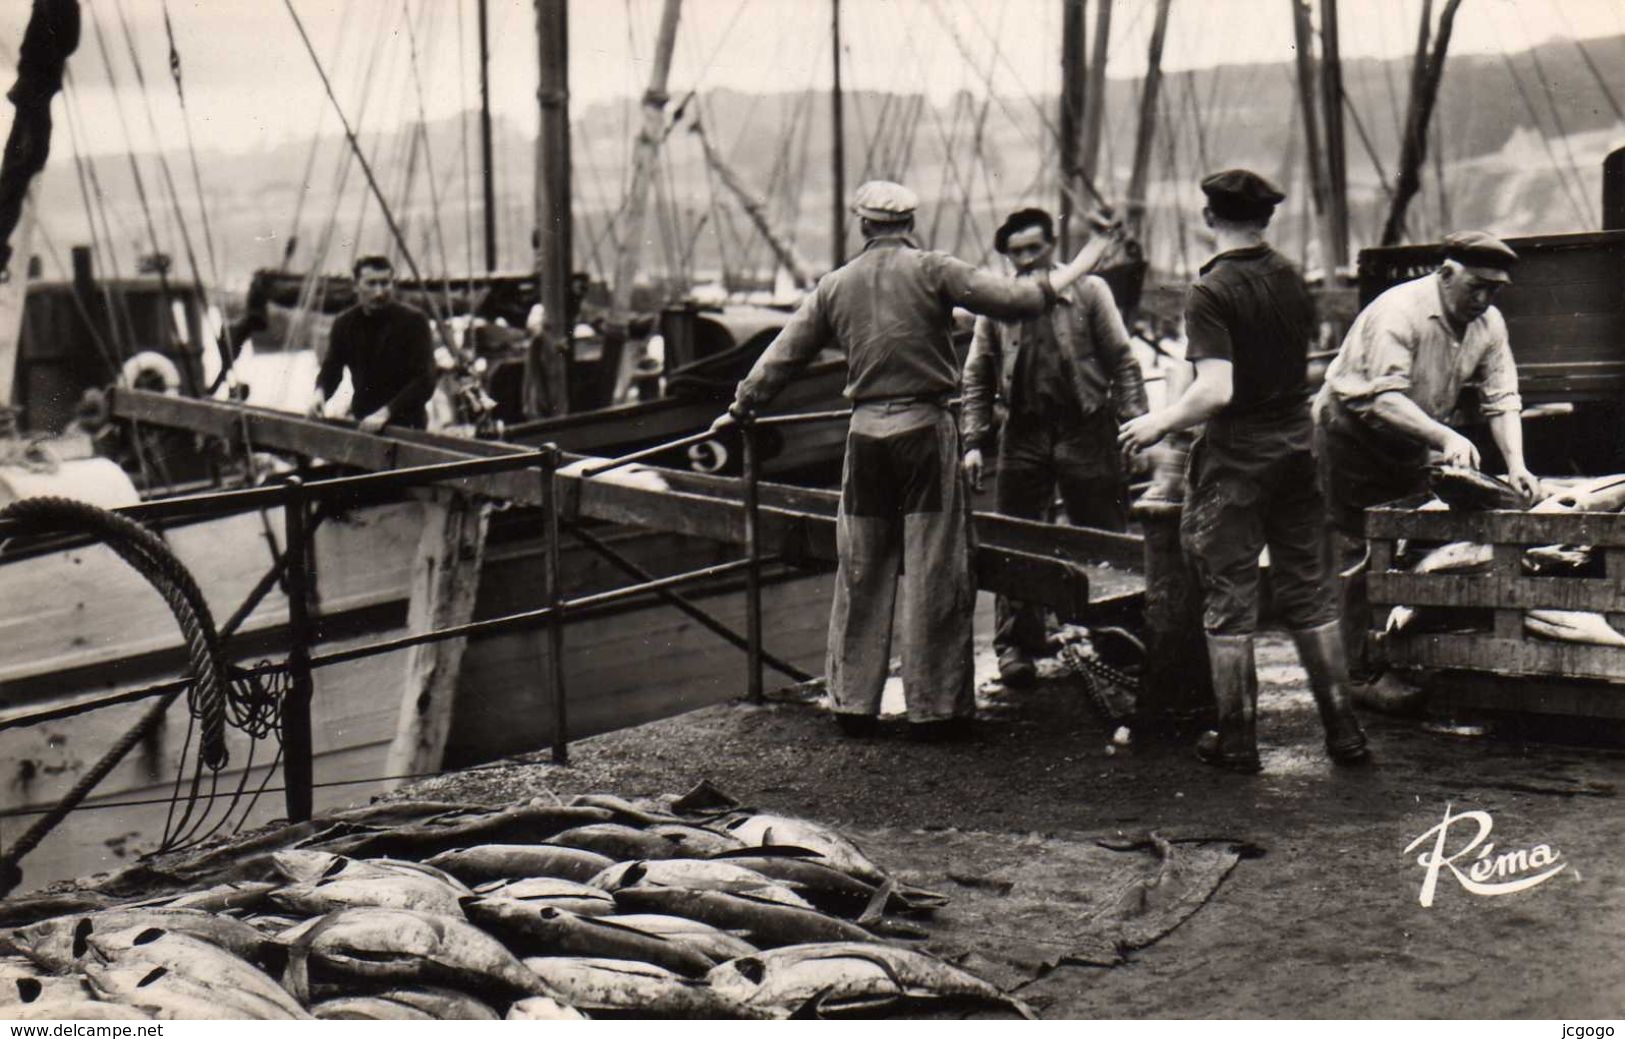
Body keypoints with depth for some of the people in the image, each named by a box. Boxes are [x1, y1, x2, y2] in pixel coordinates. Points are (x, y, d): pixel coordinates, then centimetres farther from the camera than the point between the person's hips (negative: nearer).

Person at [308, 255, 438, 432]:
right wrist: (320, 392, -11)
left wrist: (385, 413, -26)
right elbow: (331, 369, 13)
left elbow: (425, 382, -15)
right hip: (361, 423, 4)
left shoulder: (413, 321, -11)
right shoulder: (344, 324, 2)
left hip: (406, 424, -4)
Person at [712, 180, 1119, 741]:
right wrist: (1070, 273, 5)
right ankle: (934, 706, 3)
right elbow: (1012, 300, -9)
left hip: (865, 432, 4)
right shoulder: (931, 270, -2)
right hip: (925, 427, -4)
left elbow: (783, 353, 16)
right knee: (935, 573, 1)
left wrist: (741, 408, 28)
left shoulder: (836, 285, 10)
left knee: (860, 573, 11)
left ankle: (852, 700, 16)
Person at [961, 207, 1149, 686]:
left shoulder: (1089, 291, 1)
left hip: (1086, 431, -2)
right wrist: (975, 440, 3)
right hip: (1024, 435, 2)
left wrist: (1134, 423, -6)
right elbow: (977, 377, 10)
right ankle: (1016, 646, 10)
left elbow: (1122, 362, 1)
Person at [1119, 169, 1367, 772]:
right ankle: (1342, 732, 15)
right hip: (1296, 447, 6)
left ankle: (1236, 741, 8)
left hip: (1236, 456, -6)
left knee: (1229, 599, 3)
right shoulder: (1292, 280, 5)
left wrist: (1159, 424, -10)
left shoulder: (1211, 294, -15)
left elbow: (1216, 390, -23)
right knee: (1308, 592, 13)